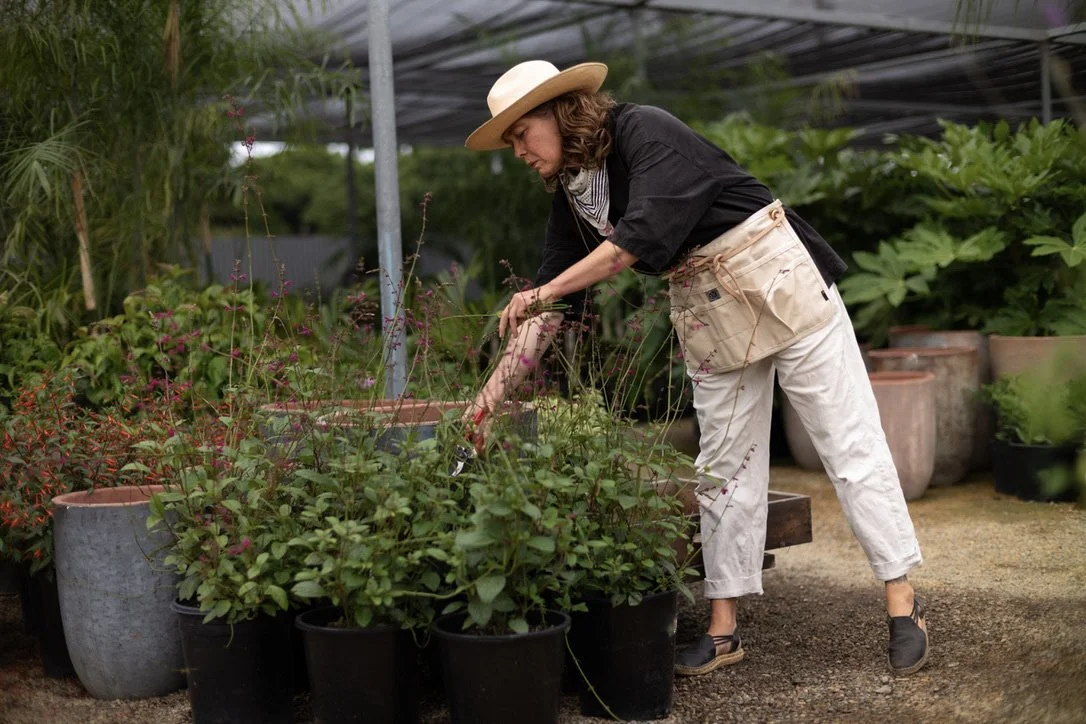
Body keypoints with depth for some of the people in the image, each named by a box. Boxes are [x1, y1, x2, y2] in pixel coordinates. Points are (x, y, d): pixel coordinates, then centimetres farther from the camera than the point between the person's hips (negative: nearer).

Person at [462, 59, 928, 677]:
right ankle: (723, 630, 13)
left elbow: (643, 233, -30)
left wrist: (545, 291, -22)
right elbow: (550, 312, 5)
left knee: (850, 441, -2)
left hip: (780, 284, -7)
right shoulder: (570, 196, 5)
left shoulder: (645, 130, -17)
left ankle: (902, 602, 6)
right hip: (706, 317, 7)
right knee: (726, 465, 7)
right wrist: (493, 393, -1)